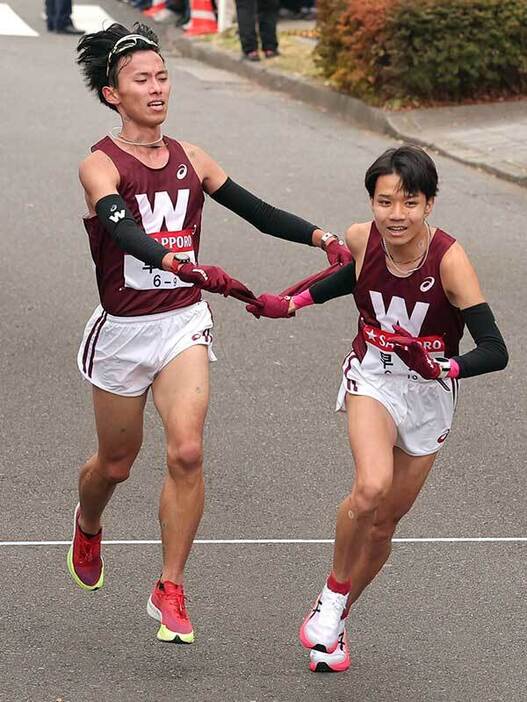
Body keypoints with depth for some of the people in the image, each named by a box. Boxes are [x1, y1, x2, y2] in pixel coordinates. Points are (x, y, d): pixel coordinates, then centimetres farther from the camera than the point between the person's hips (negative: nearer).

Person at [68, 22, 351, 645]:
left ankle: (169, 592, -5)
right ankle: (87, 527, 50)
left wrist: (321, 237, -11)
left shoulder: (189, 159, 5)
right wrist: (186, 265, -46)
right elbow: (125, 232, -29)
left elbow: (258, 211, 6)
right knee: (116, 464, 14)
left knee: (186, 452, -17)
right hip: (123, 330, -2)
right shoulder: (101, 166, -11)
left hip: (184, 323, 2)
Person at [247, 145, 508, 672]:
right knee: (371, 488, -27)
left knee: (386, 521, 10)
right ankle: (332, 595, -3)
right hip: (373, 377, 0)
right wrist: (290, 303, 10)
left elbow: (494, 351, -27)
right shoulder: (361, 239, -15)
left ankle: (334, 619, 34)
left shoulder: (449, 259, -26)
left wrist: (443, 366, -44)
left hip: (429, 393, 0)